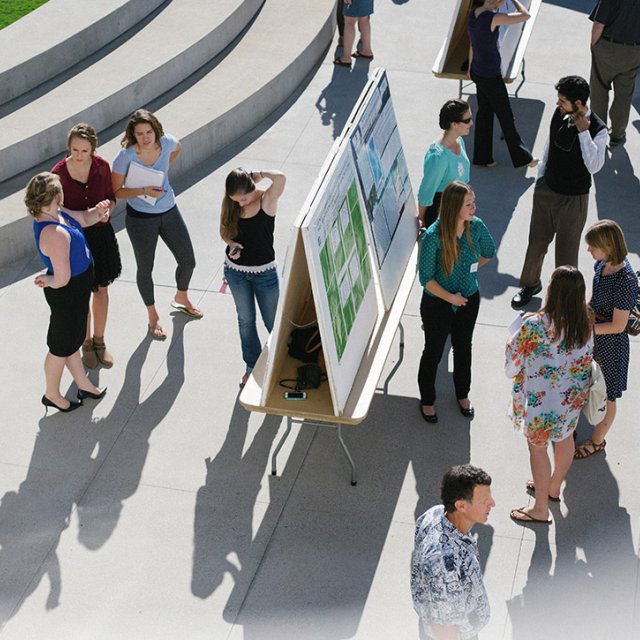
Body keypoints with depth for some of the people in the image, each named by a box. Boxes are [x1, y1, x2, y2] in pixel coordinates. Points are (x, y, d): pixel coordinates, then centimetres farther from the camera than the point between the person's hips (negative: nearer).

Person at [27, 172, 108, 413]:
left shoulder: (56, 213, -8)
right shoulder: (55, 234, -37)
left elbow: (84, 219, 10)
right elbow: (62, 279, -34)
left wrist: (98, 212, -11)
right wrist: (48, 281, -12)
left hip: (77, 289, 9)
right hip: (67, 295, -9)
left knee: (73, 340, 27)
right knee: (62, 347, 14)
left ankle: (84, 385, 47)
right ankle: (52, 395, 36)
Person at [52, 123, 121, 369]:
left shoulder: (102, 166, -12)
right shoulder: (59, 173, -20)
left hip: (101, 234, 3)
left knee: (101, 289, 17)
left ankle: (99, 341, 37)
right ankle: (86, 343, 33)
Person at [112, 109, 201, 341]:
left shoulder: (166, 142, -13)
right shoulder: (126, 156, -23)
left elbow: (177, 149, 13)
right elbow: (116, 192, -15)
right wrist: (143, 191, -28)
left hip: (169, 211, 4)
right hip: (140, 218, -4)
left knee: (188, 262, 13)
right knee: (145, 269, 12)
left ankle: (181, 298, 46)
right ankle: (153, 316, 36)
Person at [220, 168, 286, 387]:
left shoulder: (266, 199, -20)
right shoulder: (230, 204, -9)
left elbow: (280, 178, -42)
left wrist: (261, 174, -22)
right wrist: (231, 244, -15)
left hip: (264, 272, -3)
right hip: (235, 271, 3)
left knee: (272, 323, 9)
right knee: (246, 320, 18)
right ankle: (252, 366, 36)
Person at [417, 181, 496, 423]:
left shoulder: (476, 226, -16)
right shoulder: (433, 236, -28)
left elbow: (488, 252, 7)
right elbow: (426, 278, -20)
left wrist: (469, 269, 7)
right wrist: (450, 297, -19)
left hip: (469, 299, 4)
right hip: (437, 303, -4)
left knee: (463, 348, 24)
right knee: (433, 351, 16)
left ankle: (463, 394, 49)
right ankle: (427, 400, 39)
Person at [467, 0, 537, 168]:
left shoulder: (474, 14, -1)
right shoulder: (493, 18, -27)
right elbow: (525, 15, -25)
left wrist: (470, 67, 22)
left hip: (478, 73, 8)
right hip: (491, 77, -8)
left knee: (484, 113, 19)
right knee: (506, 117, 6)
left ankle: (482, 157, 28)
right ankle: (522, 157, 21)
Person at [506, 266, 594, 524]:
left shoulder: (534, 326, -29)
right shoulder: (586, 323, -12)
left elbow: (512, 367, -18)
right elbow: (586, 358, 3)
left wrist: (512, 344, 2)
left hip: (540, 399, -6)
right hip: (573, 396, 6)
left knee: (537, 446, 13)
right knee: (565, 437, 27)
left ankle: (541, 509, 27)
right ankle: (554, 487, 51)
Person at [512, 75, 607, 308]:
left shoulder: (597, 129, -23)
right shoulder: (559, 113, -8)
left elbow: (594, 166, -34)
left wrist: (583, 131, -34)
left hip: (573, 199, -5)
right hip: (546, 190, 5)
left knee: (566, 250, 9)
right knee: (537, 241, 20)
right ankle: (530, 284, 44)